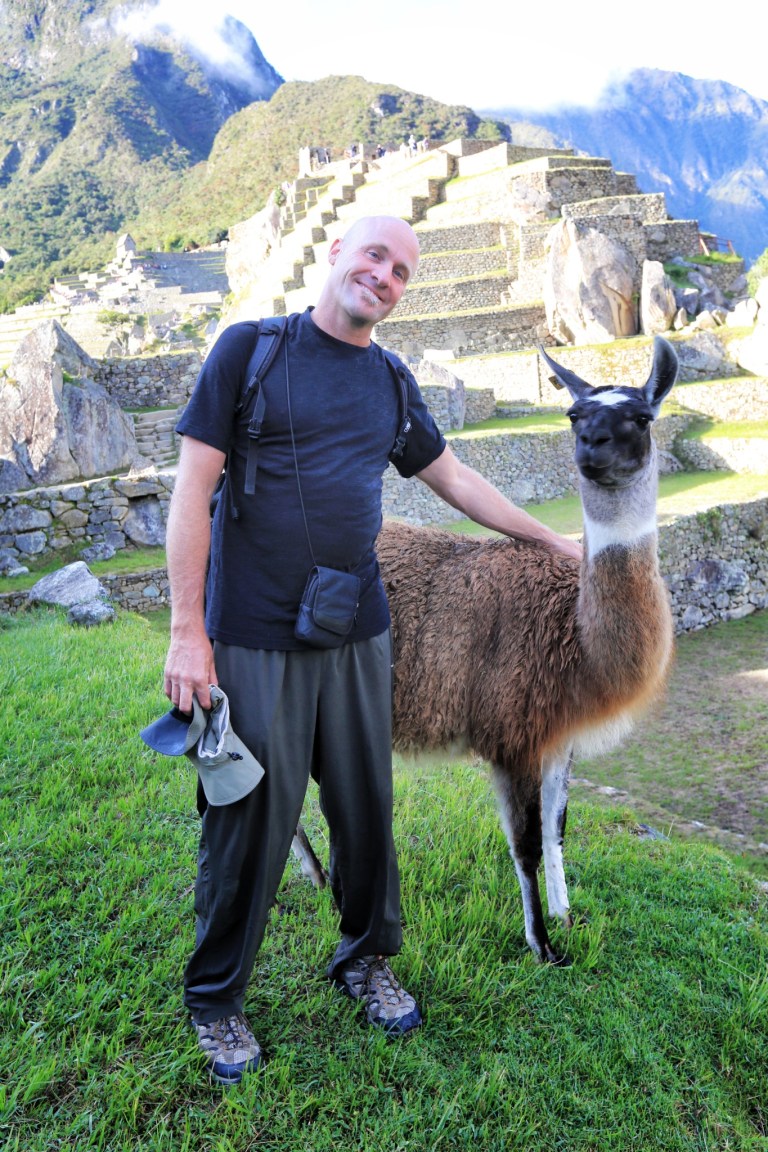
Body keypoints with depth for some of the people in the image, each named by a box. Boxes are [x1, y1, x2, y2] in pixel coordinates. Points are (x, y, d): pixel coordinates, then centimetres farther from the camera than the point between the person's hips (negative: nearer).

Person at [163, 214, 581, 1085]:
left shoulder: (392, 383, 12)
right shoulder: (250, 349, -3)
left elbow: (451, 476, 23)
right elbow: (193, 486, -7)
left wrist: (551, 540, 27)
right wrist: (187, 632, -11)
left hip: (357, 634, 5)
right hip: (254, 637, -4)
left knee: (367, 807, 13)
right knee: (249, 823, 3)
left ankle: (367, 958, 38)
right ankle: (215, 999, 27)